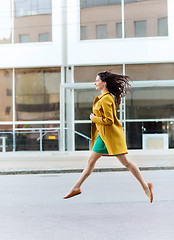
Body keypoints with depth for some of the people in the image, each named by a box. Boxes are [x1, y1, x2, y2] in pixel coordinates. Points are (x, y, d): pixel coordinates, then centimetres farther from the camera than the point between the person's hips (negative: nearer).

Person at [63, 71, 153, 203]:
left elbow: (109, 120, -22)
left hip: (111, 134, -10)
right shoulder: (102, 97, 13)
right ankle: (76, 188, 17)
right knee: (91, 160, 11)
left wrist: (94, 118, -11)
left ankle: (145, 186, 1)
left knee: (125, 161, -7)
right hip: (103, 135, 10)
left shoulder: (106, 99, -17)